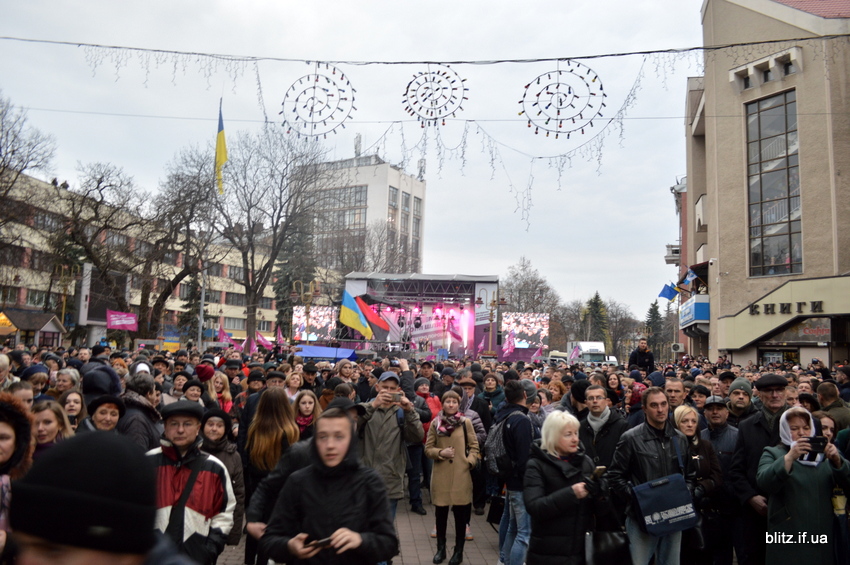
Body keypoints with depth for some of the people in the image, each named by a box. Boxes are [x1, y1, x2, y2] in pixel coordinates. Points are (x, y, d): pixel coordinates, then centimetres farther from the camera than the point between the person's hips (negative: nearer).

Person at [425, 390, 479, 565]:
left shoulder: (466, 422, -2)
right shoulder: (435, 423, 2)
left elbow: (474, 446, 5)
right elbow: (428, 448, 5)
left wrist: (470, 462, -9)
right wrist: (440, 452, -13)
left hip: (461, 474, -1)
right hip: (441, 475, 1)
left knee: (460, 513, 6)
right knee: (440, 513, 10)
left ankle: (458, 551, 21)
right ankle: (441, 549, 26)